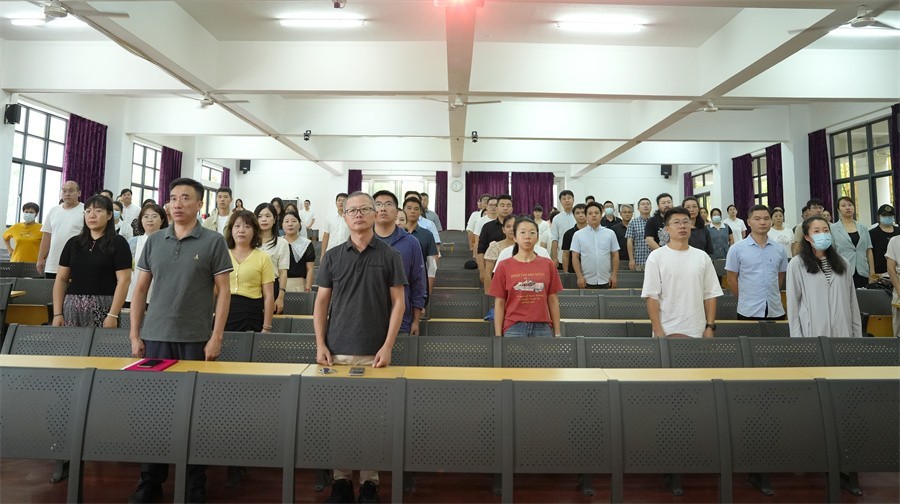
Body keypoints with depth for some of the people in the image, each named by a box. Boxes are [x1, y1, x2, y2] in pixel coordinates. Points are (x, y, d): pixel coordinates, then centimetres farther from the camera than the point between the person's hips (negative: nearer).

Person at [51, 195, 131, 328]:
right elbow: (61, 279, 11)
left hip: (102, 309, -4)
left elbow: (123, 280, -8)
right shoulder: (73, 243, 12)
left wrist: (113, 315, -14)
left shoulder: (118, 243, -1)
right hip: (72, 307, 4)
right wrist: (57, 313, 3)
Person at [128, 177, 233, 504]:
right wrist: (135, 335, 7)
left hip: (196, 339, -3)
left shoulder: (213, 242, -2)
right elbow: (140, 289, 13)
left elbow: (223, 291, -4)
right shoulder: (154, 242, 9)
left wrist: (216, 337, -9)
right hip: (156, 337, 3)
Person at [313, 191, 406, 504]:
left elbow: (398, 303, 0)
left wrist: (387, 346, -8)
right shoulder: (332, 256, 7)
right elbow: (321, 302, 8)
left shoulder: (390, 256, 1)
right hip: (337, 351, 2)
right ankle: (341, 477, 22)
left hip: (374, 353, -2)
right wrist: (320, 344, -1)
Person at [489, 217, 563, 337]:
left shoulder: (548, 265, 6)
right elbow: (499, 303, 2)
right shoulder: (504, 266, 1)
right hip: (514, 328, -1)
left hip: (542, 328, 2)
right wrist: (498, 335, -2)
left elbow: (553, 300, 8)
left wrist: (557, 333, 5)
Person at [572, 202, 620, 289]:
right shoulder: (578, 235, 1)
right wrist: (580, 276, -8)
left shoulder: (610, 234, 5)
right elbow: (575, 257, -1)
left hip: (606, 281, 1)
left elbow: (615, 255, 6)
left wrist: (614, 275, -1)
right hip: (587, 282, -1)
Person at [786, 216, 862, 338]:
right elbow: (793, 303, -4)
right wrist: (796, 336, -7)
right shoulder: (797, 264, -4)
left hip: (842, 330, 4)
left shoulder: (842, 263, 11)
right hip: (813, 332, -4)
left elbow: (852, 301, 13)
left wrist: (857, 333, 9)